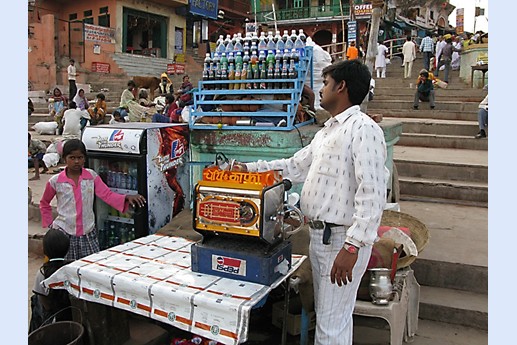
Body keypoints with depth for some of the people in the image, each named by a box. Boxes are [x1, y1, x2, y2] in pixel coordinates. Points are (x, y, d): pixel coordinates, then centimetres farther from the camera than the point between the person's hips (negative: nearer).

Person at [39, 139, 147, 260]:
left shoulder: (92, 176, -2)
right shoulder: (55, 181, -3)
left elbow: (107, 195, -11)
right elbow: (44, 204, 14)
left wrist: (127, 198, -28)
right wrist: (49, 223, 5)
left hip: (88, 233, 1)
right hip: (64, 233, -1)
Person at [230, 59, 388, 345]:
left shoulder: (363, 129, -15)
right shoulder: (326, 132, 16)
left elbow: (372, 194, -23)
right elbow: (294, 167, 22)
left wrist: (352, 246, -28)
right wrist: (249, 169, 19)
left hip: (343, 239, -9)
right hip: (318, 235, 9)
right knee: (325, 315, 22)